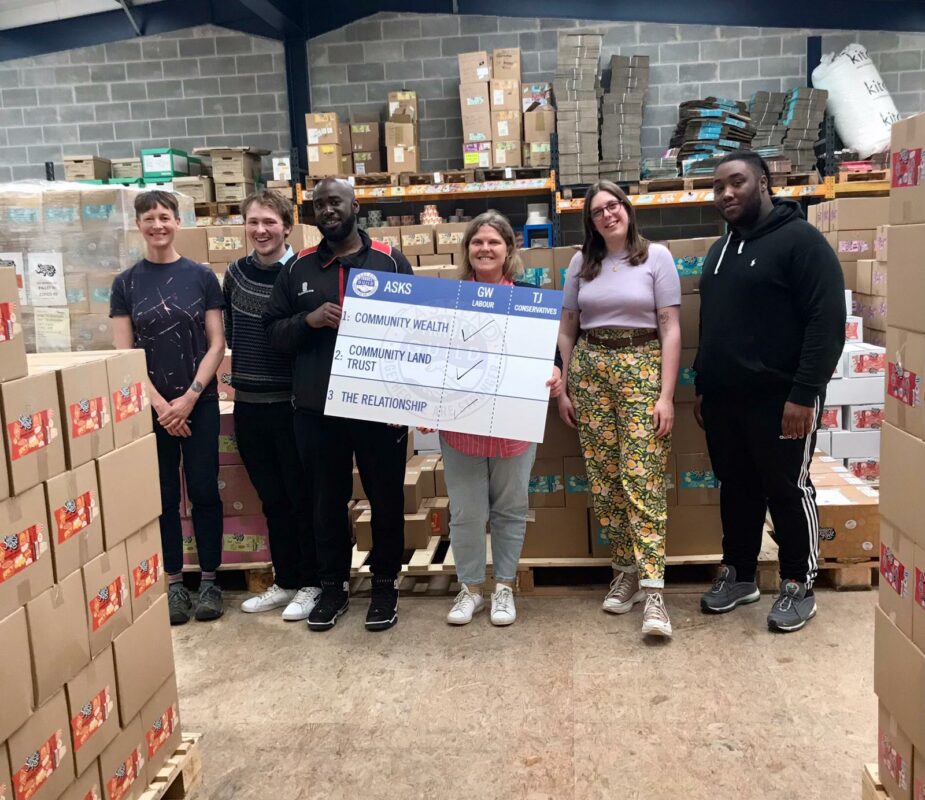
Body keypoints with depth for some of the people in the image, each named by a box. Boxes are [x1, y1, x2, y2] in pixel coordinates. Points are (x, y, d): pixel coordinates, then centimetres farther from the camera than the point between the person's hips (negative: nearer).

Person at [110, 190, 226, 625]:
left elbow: (216, 344, -2)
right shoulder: (125, 283, 2)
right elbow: (124, 353, -1)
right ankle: (174, 584, 18)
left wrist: (188, 398, -11)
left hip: (200, 403, -1)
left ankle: (209, 581, 15)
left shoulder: (202, 276, 1)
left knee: (203, 492, 3)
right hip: (150, 406, 1)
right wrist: (160, 404, -10)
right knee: (164, 496, 7)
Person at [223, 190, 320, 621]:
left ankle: (311, 583, 20)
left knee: (302, 498, 6)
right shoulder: (235, 273, 5)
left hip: (292, 404, -5)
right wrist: (242, 371, 13)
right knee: (272, 499, 15)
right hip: (248, 405, 5)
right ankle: (284, 581, 27)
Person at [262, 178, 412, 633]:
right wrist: (309, 320, -12)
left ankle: (385, 584, 26)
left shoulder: (390, 261, 3)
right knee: (328, 500, 13)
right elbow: (273, 331, 8)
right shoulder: (298, 268, 9)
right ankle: (332, 586, 28)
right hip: (316, 408, 2)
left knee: (386, 498, 9)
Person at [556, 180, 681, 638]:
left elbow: (671, 330, -3)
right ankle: (625, 570, 18)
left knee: (642, 478, -11)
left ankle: (652, 588, -11)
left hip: (643, 368, -3)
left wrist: (666, 395, -9)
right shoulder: (581, 263, 10)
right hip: (589, 369, 4)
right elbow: (566, 331, 14)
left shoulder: (656, 257, 1)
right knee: (604, 479, 4)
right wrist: (562, 389, 9)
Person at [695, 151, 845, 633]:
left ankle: (798, 587, 18)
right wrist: (703, 387, 18)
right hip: (723, 399, 7)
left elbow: (827, 321, -16)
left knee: (787, 491, 4)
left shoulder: (800, 240, -9)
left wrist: (804, 394, -21)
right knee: (736, 489, 15)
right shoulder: (721, 249, 15)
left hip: (779, 399, -7)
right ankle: (738, 575, 29)